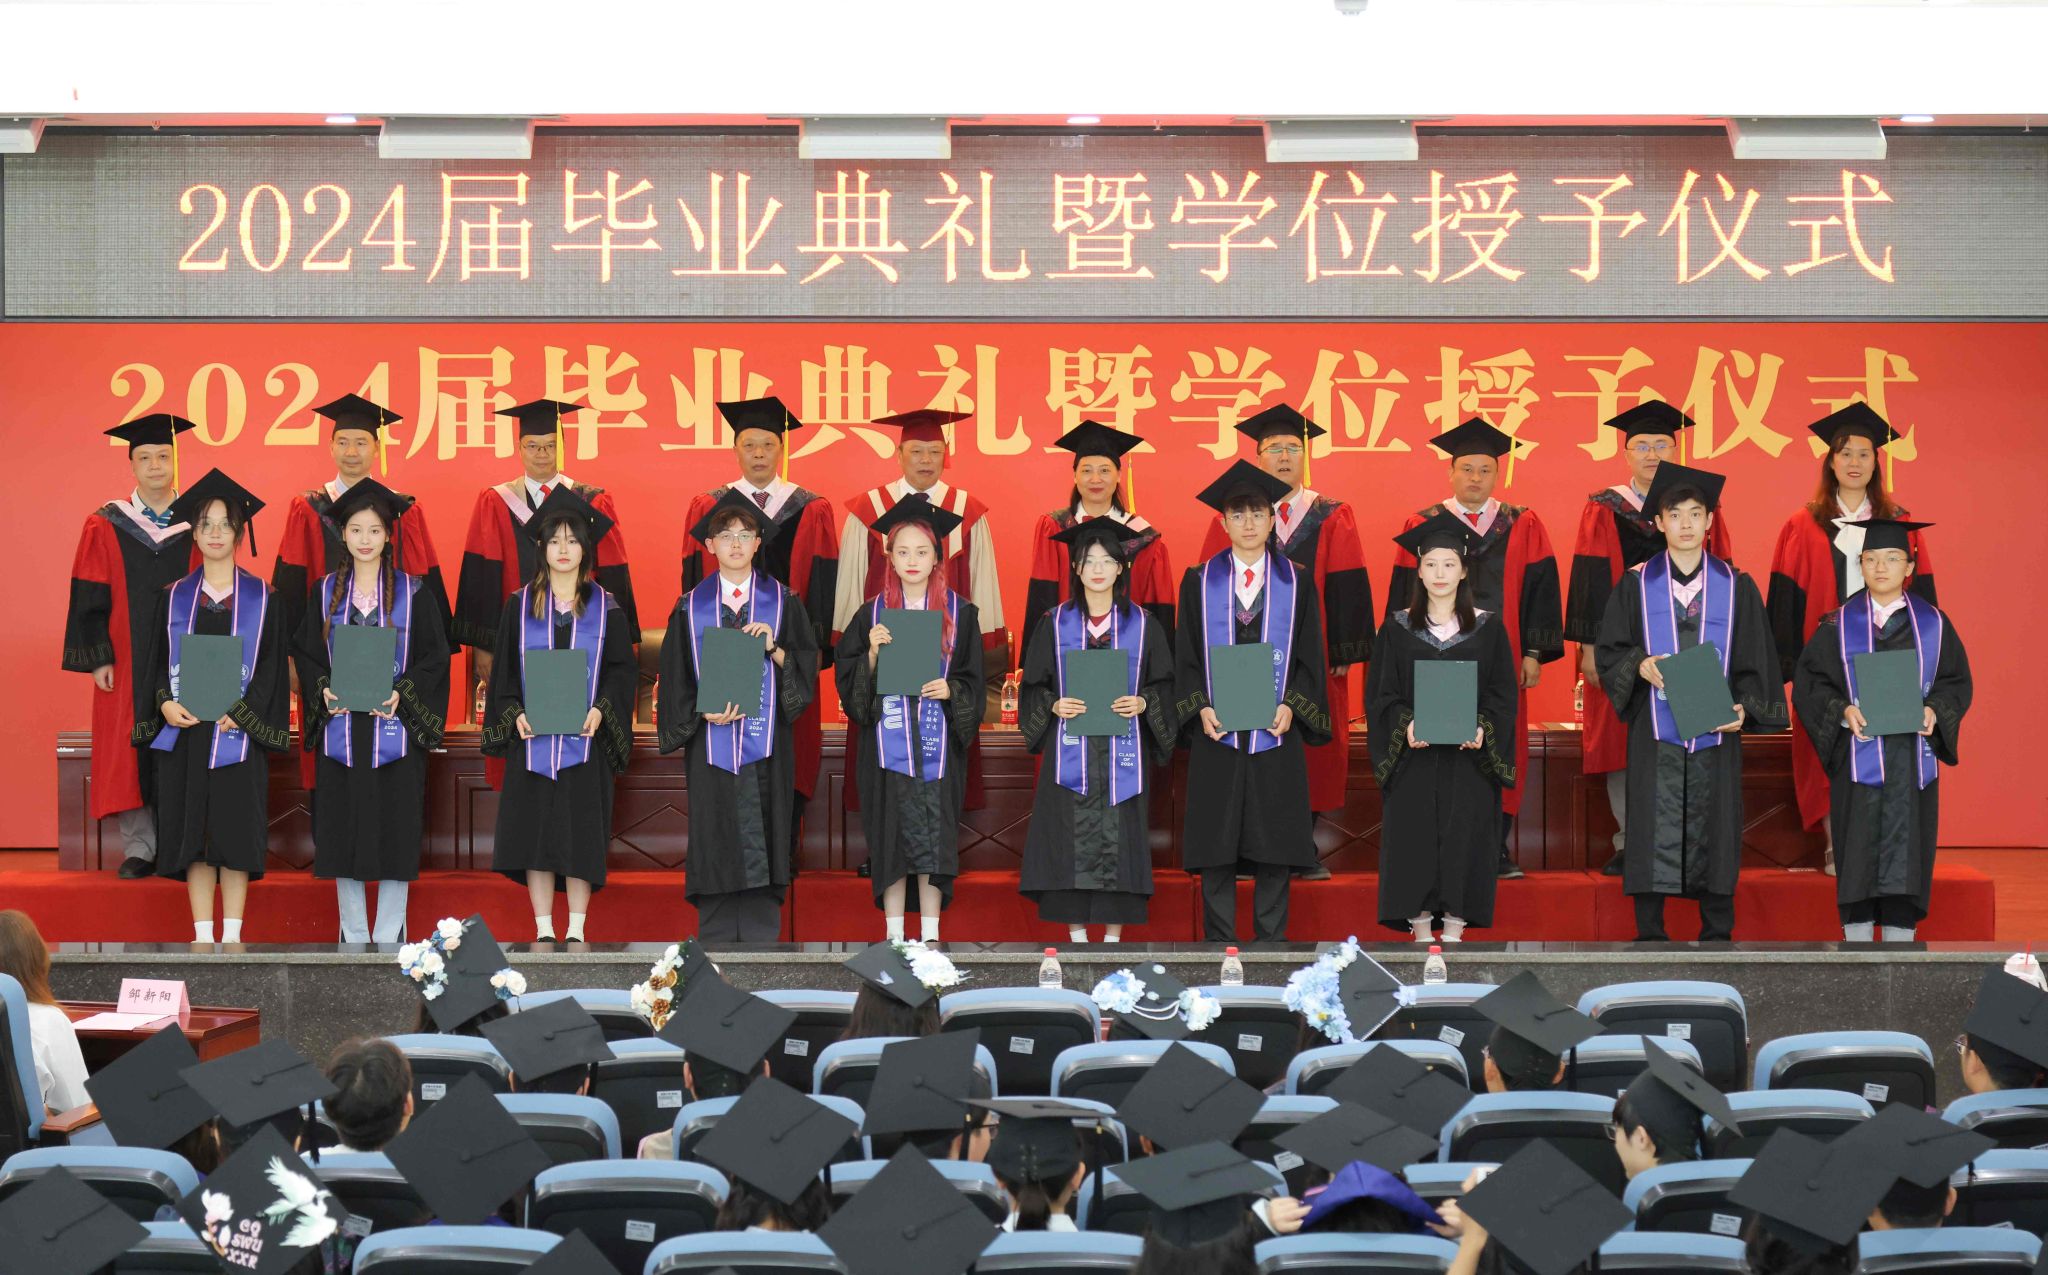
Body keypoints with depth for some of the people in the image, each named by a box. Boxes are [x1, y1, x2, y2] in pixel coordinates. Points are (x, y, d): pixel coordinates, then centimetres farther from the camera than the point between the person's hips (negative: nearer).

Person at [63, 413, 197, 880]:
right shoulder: (105, 527, 3)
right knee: (130, 755, 0)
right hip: (127, 665, 0)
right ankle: (139, 847, 7)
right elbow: (89, 598, 3)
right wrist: (98, 659, -5)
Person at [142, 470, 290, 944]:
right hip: (183, 729, 2)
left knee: (235, 831, -3)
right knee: (192, 831, 1)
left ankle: (232, 936, 2)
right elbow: (156, 661, 10)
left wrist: (240, 712, -12)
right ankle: (202, 937, 5)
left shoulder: (262, 599, 4)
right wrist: (165, 703, -9)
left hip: (238, 732, -2)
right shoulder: (174, 598, 10)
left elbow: (272, 666, 0)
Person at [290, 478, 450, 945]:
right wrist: (323, 689, -8)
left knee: (395, 831, -3)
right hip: (341, 727, 2)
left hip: (395, 726, -2)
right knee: (344, 832, 3)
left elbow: (435, 655, 0)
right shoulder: (328, 591, 8)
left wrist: (402, 693, -14)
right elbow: (305, 652, 10)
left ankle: (389, 937, 5)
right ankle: (353, 937, 12)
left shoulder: (411, 592, 2)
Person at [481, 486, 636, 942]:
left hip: (585, 738, -1)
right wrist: (515, 713, -9)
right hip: (532, 739, 1)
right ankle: (543, 930, 6)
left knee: (581, 835, -1)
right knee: (534, 832, -1)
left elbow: (622, 669, 4)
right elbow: (503, 669, 7)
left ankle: (576, 930, 6)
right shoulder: (520, 607, 7)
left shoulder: (605, 609, 5)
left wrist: (601, 709, -12)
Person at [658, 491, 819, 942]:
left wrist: (774, 649, -15)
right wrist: (702, 711, -9)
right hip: (711, 741, 0)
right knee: (715, 843, -1)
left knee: (761, 846, -3)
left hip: (765, 740, 0)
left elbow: (806, 668, 3)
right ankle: (715, 937, 5)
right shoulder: (691, 606, 8)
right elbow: (674, 675, 6)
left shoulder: (783, 602, 7)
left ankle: (761, 935, 1)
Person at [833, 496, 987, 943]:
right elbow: (849, 681, 4)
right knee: (891, 837, 0)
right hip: (887, 743, 0)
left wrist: (949, 691, -13)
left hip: (938, 743, 0)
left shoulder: (959, 613, 4)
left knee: (934, 836, -2)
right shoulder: (873, 613, 5)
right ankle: (893, 933, 8)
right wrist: (873, 653, -13)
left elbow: (973, 683, 6)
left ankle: (931, 935, 6)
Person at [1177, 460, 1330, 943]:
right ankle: (1219, 943, 7)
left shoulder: (1297, 583, 6)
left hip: (1275, 729, 0)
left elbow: (1310, 655, 5)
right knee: (1216, 848, 1)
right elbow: (1185, 656, 5)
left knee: (1274, 845, 2)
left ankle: (1271, 942, 9)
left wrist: (1290, 706, -11)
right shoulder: (1199, 582, 6)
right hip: (1217, 732, 0)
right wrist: (1201, 708, -10)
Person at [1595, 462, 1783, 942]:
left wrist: (1744, 708, -9)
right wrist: (1639, 666, -14)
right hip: (1656, 728, -1)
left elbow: (1755, 656, 6)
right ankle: (1649, 935, 4)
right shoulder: (1637, 584, 5)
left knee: (1714, 827, 2)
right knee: (1654, 830, -3)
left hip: (1716, 727, 1)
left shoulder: (1736, 586, 6)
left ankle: (1717, 934, 11)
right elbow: (1608, 650, 6)